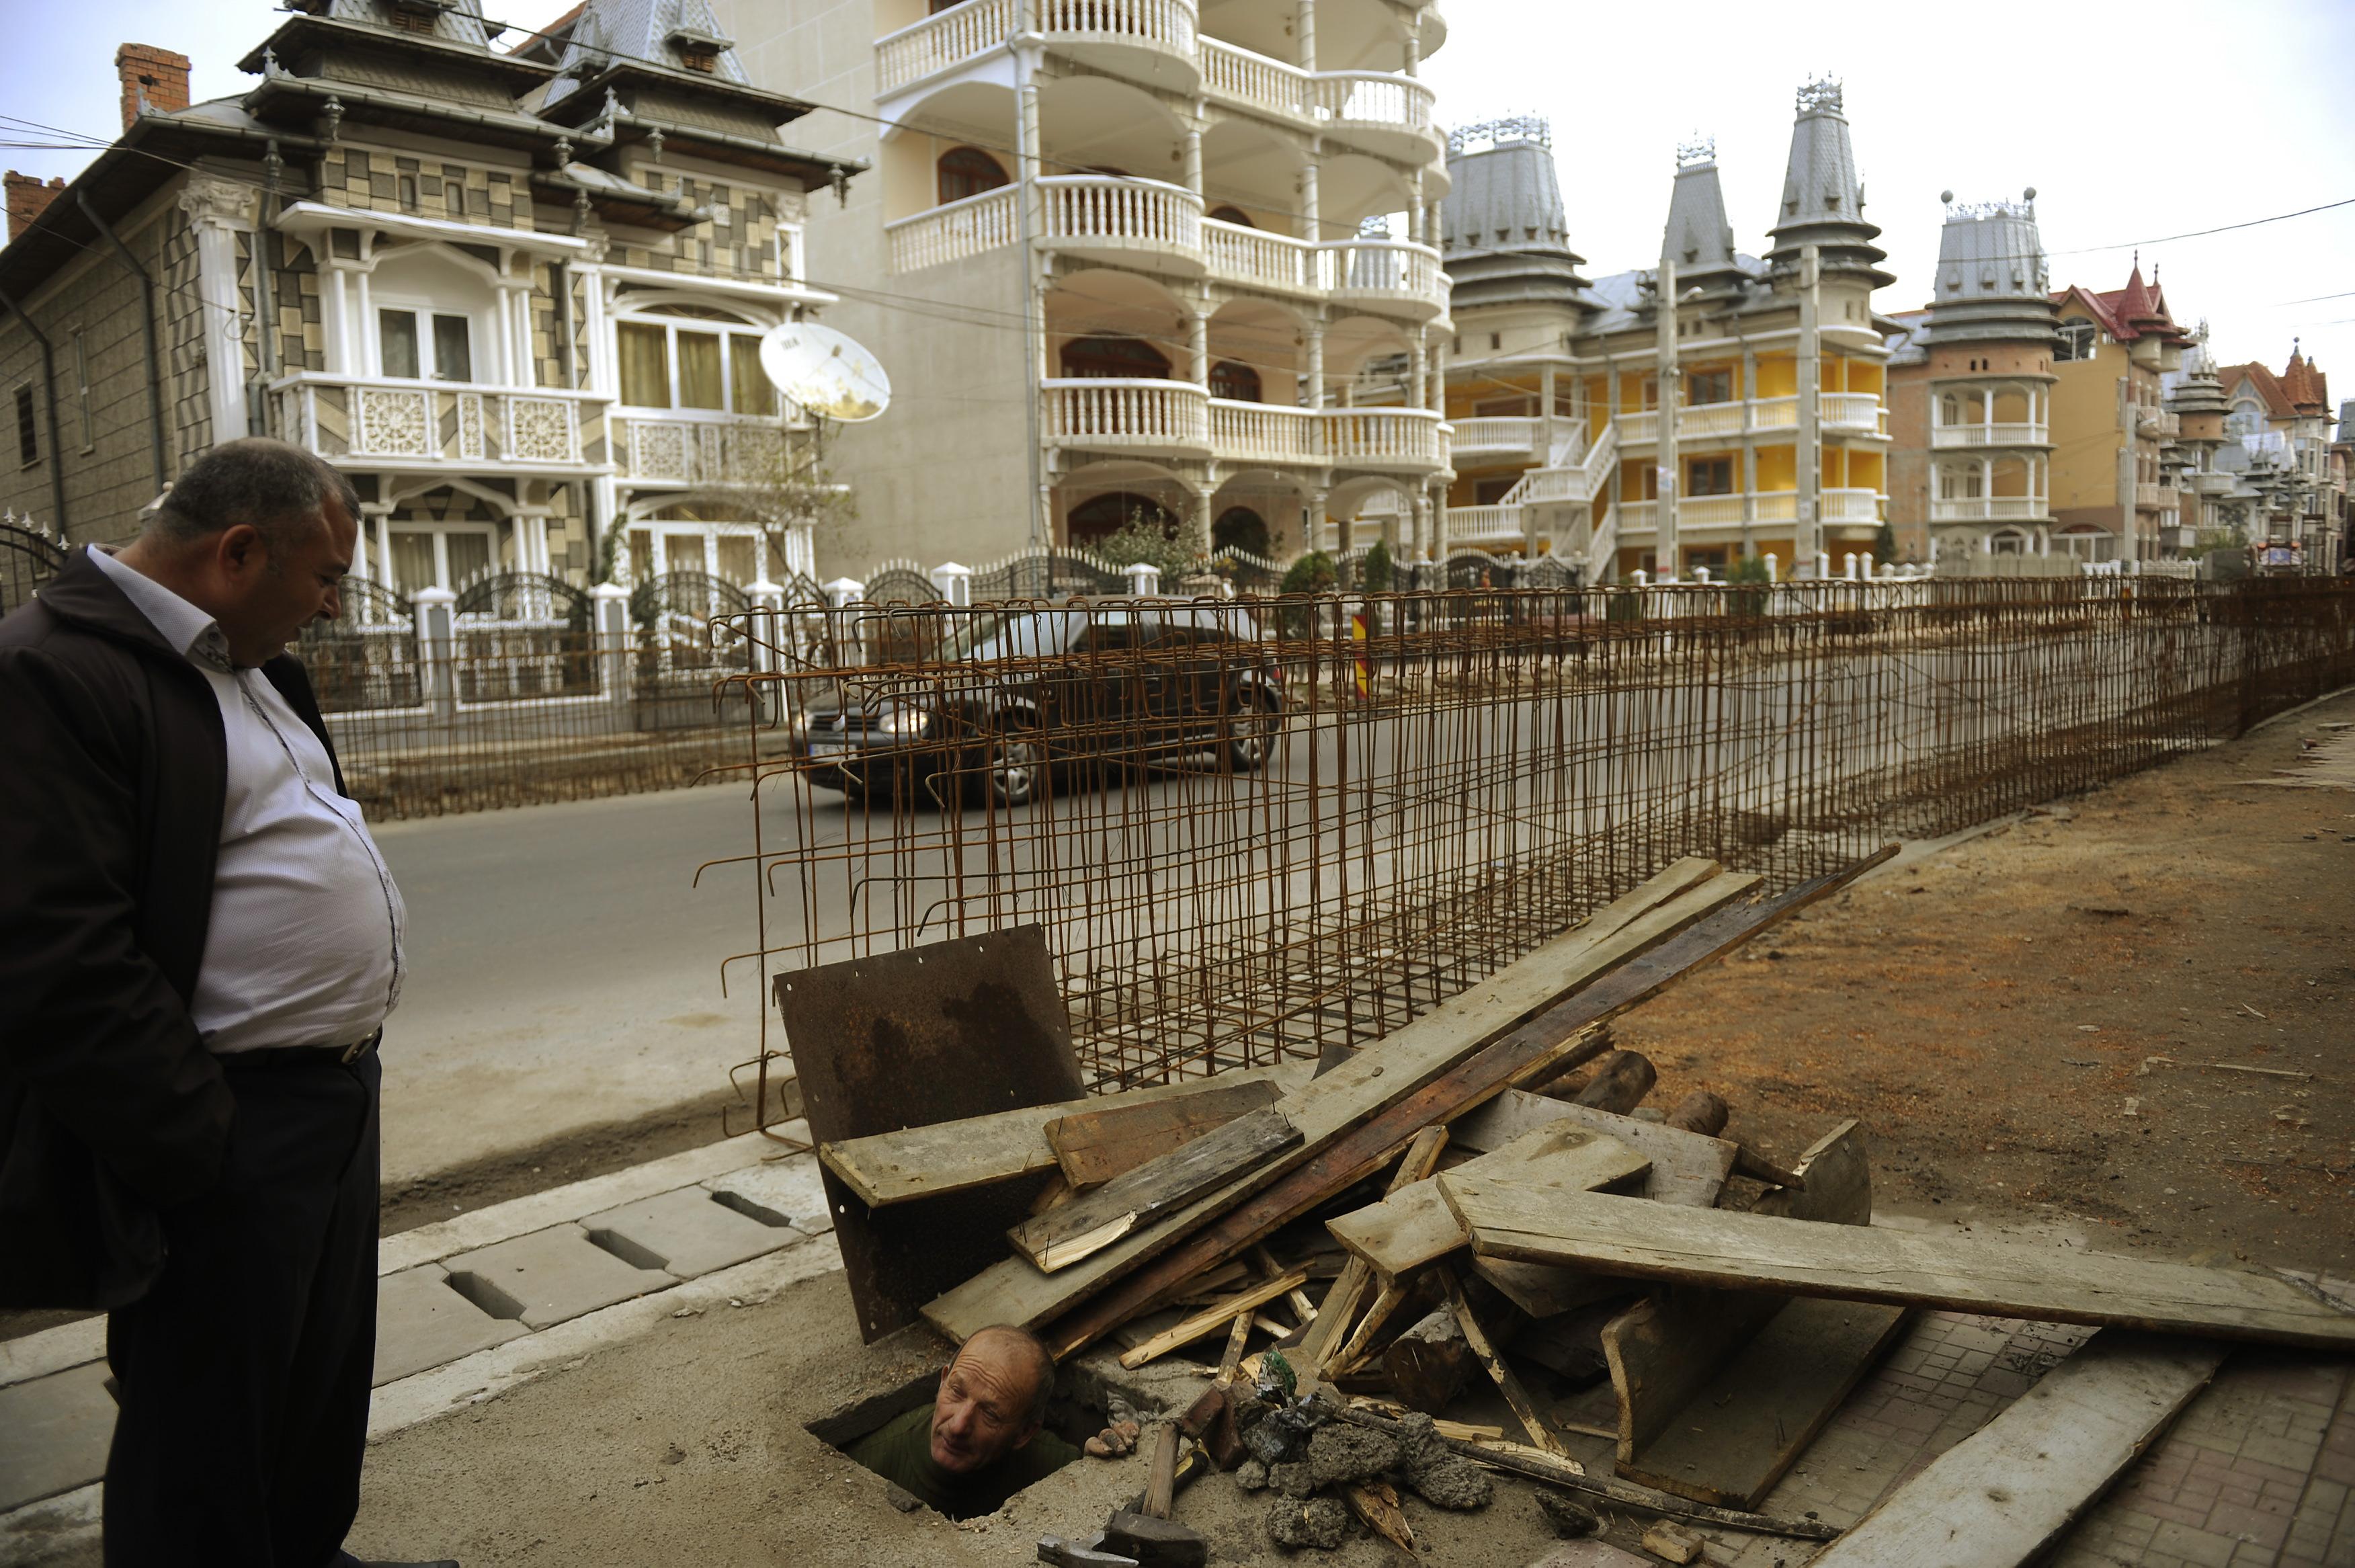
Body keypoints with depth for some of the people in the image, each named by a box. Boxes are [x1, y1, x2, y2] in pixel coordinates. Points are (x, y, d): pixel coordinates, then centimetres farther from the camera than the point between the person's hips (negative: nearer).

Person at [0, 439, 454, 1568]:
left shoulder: (251, 664, 12)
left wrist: (347, 1053, 14)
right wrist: (206, 1152, -18)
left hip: (336, 1095, 9)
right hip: (221, 1141, -9)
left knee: (327, 1383, 25)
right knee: (210, 1439, 9)